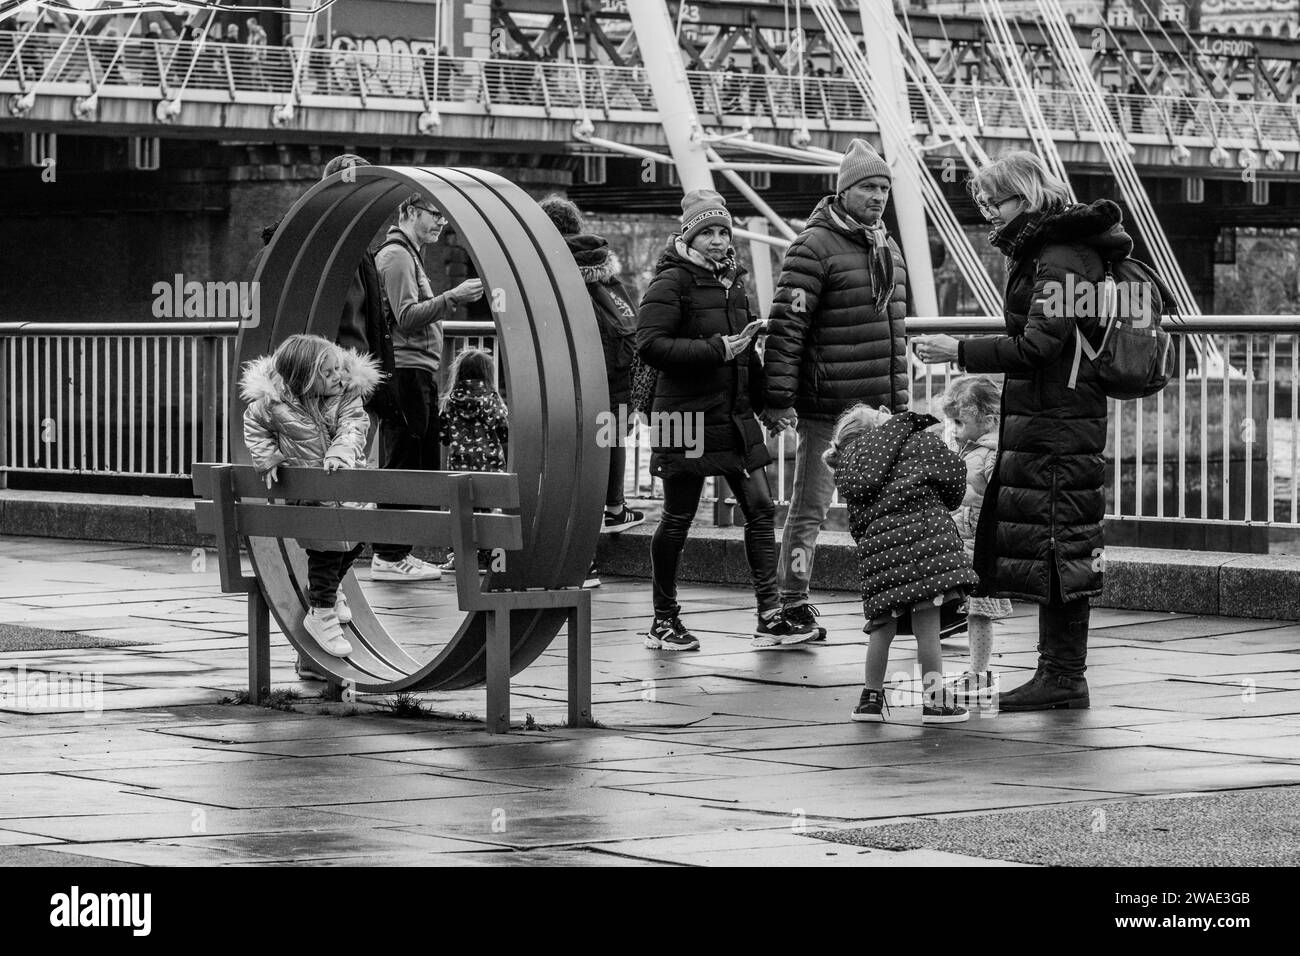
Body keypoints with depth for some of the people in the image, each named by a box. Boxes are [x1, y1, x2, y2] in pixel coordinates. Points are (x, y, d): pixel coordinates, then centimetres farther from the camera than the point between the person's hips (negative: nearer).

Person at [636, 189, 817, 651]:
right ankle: (663, 621, 12)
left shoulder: (732, 281, 15)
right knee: (677, 518, 1)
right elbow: (650, 344, -20)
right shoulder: (671, 282, -9)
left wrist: (766, 400, 16)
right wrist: (716, 350, -20)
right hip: (687, 414, -7)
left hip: (736, 416, 7)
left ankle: (770, 617, 2)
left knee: (760, 508, 1)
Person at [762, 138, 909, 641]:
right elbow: (785, 327, -13)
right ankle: (791, 603, 8)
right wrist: (778, 400, -18)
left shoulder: (888, 249, 17)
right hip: (826, 408, -7)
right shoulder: (814, 247, -9)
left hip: (878, 409, 7)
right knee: (810, 506, 0)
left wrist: (899, 402, 23)